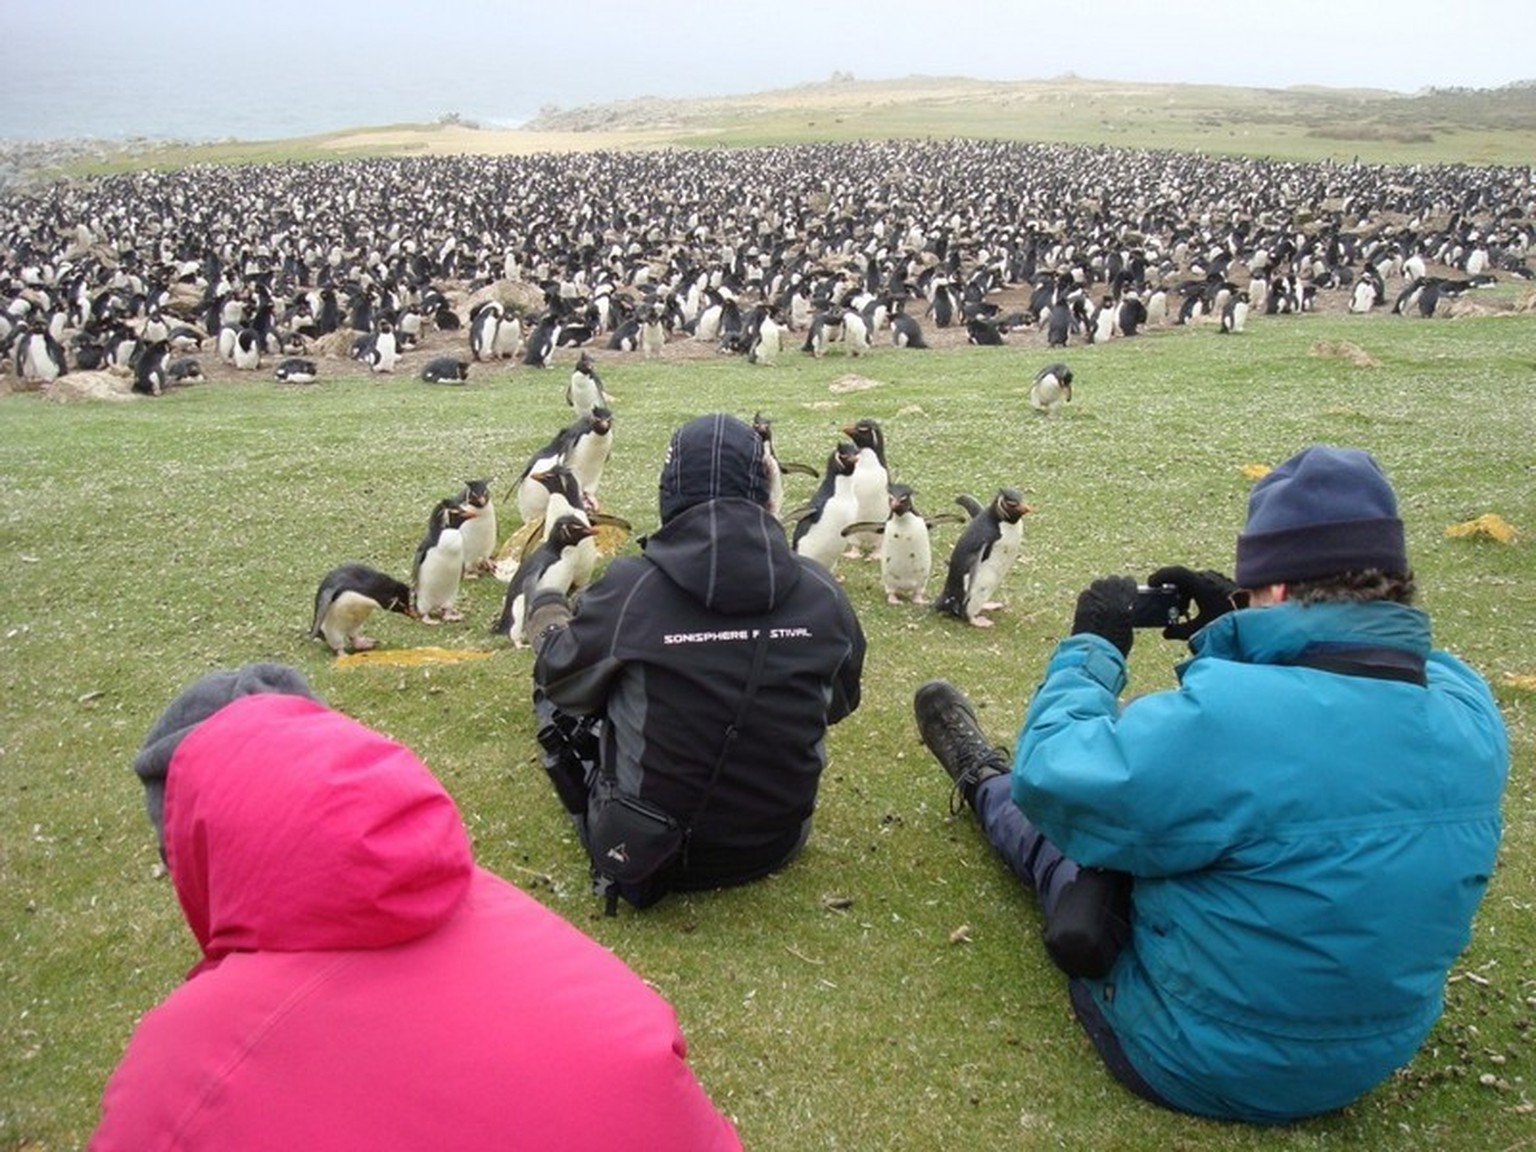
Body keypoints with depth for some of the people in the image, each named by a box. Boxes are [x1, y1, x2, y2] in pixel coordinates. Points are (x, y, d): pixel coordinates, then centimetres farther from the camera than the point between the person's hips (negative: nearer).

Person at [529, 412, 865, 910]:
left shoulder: (629, 588, -22)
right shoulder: (821, 593, -13)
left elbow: (561, 680, -3)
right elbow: (839, 703, 5)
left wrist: (546, 611, 19)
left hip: (646, 855, -3)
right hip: (776, 846, 4)